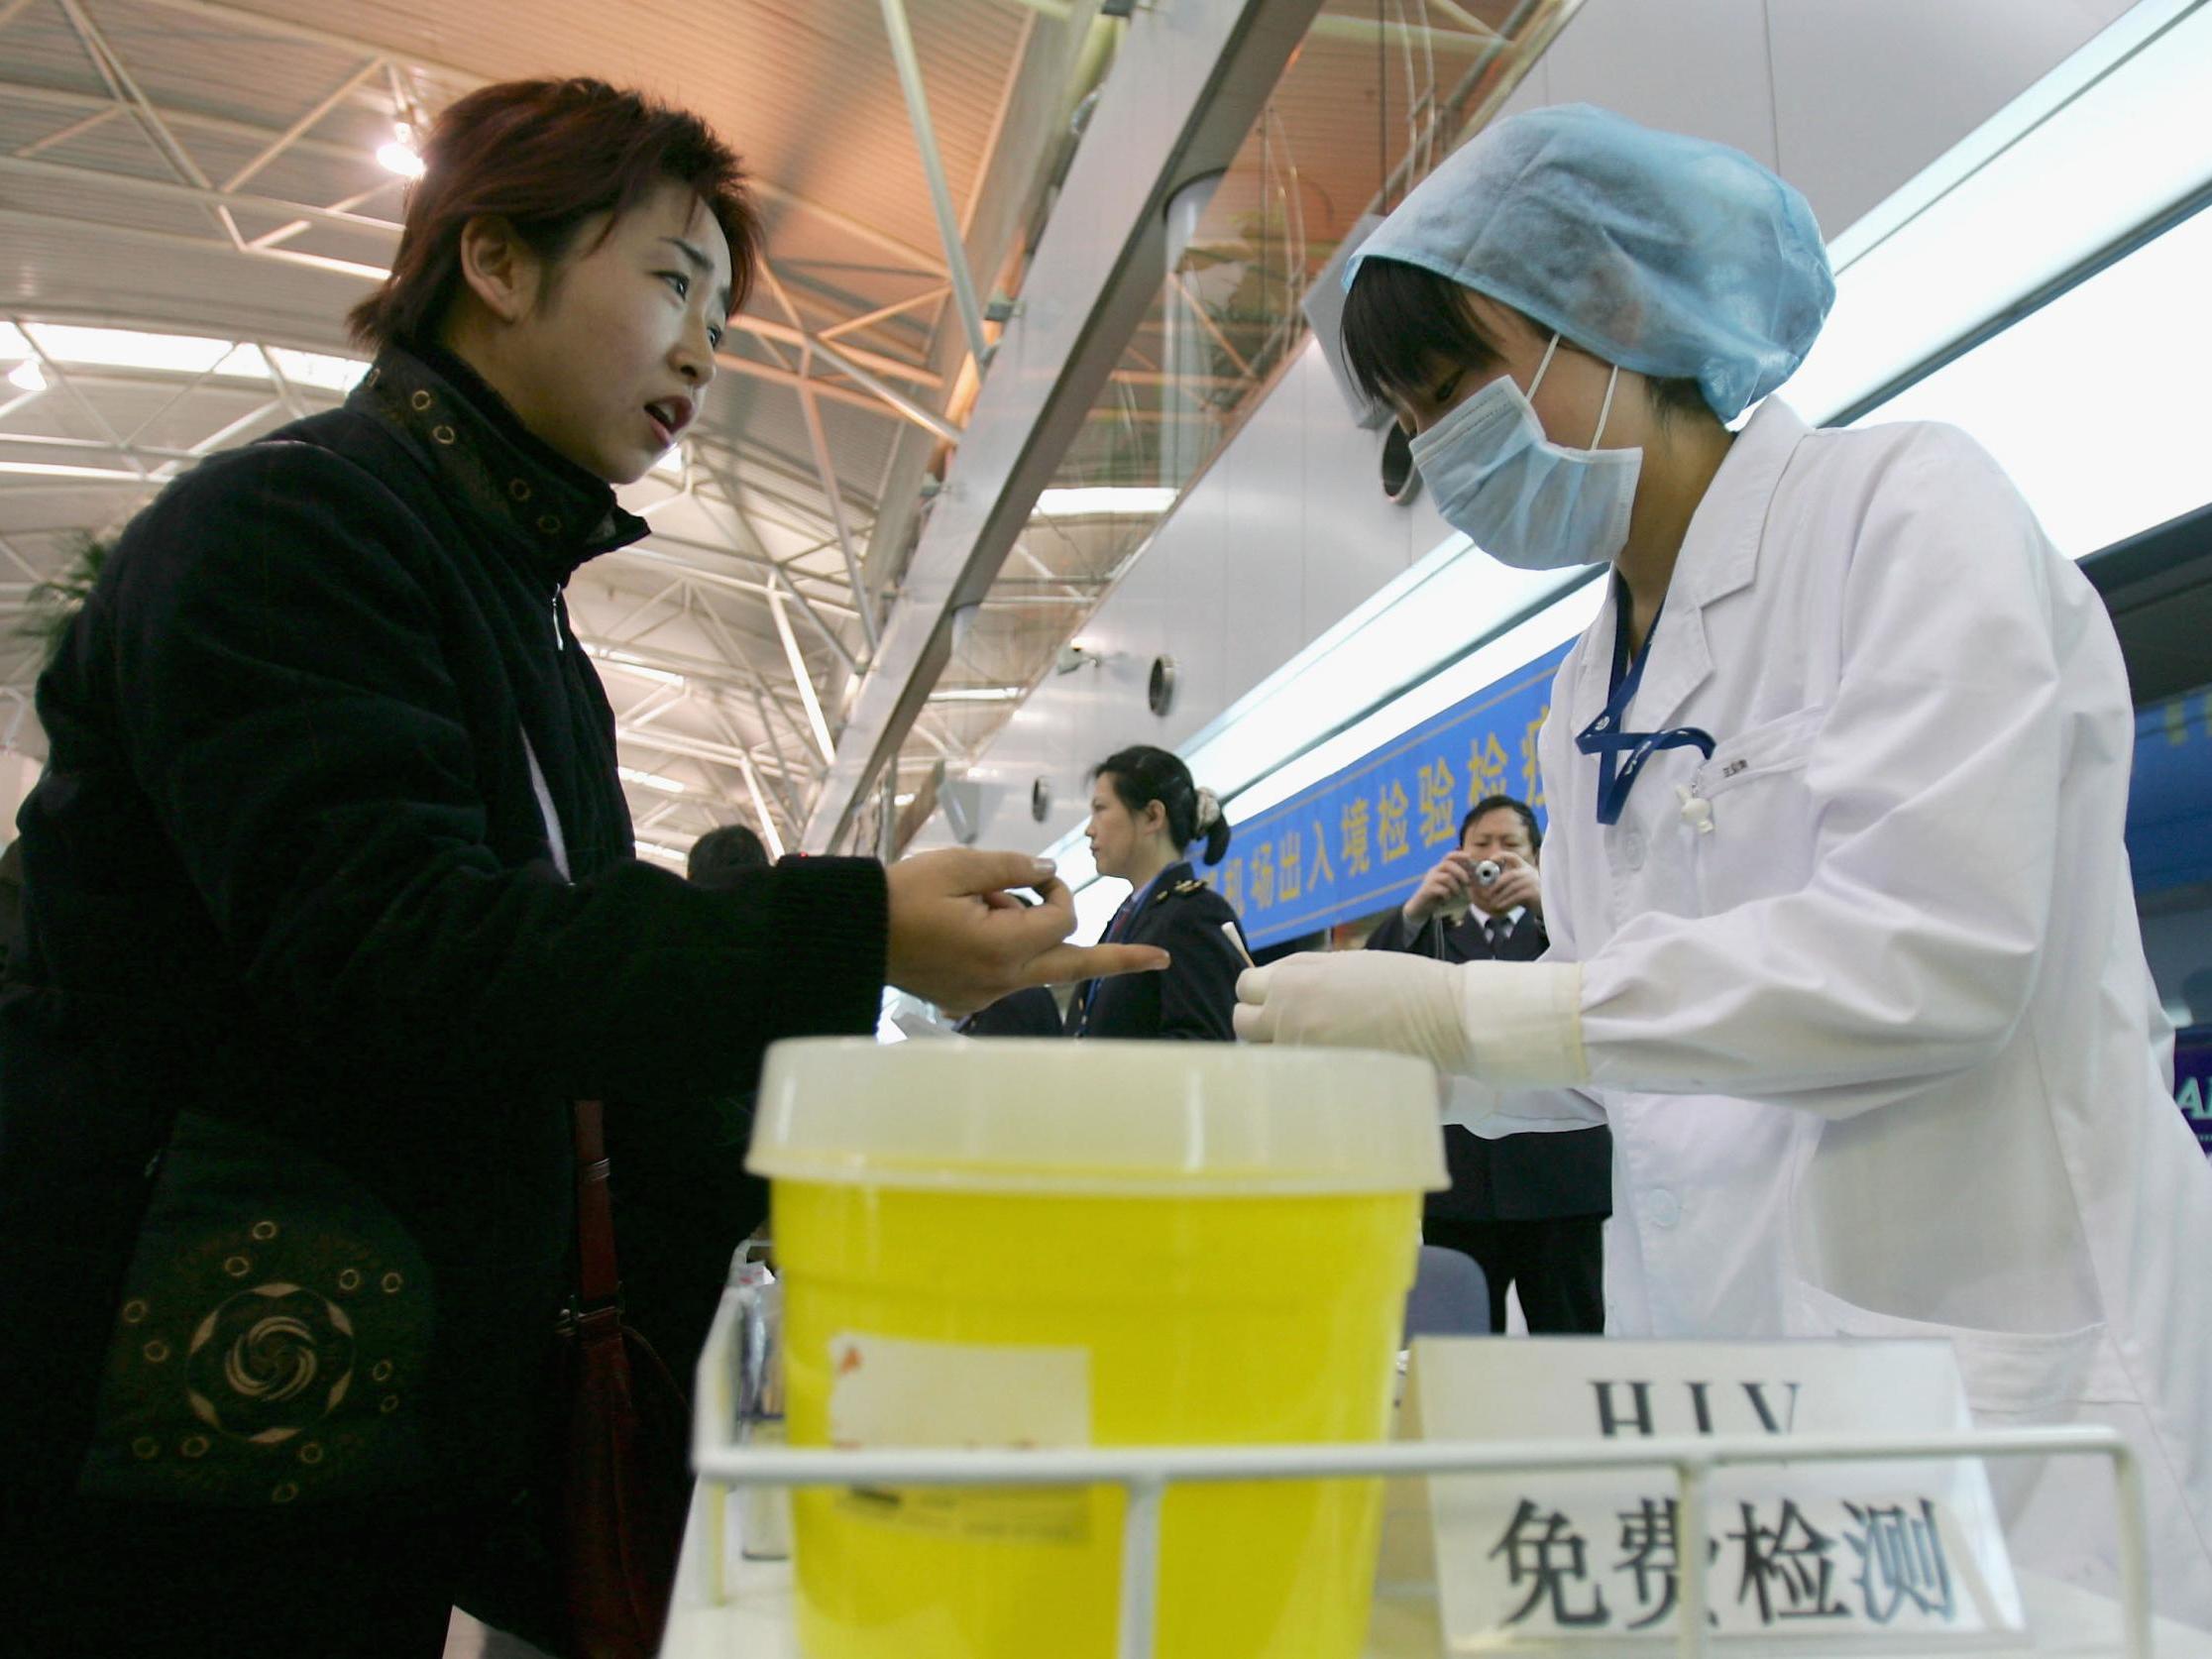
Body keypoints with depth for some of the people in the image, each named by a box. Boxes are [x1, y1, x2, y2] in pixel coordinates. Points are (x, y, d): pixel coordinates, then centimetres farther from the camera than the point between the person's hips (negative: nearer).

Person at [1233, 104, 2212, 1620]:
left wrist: (1459, 1010, -24)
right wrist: (1392, 1051, -3)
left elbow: (1929, 953, -22)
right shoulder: (1587, 698, 11)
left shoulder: (1903, 509, -9)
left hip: (1991, 1368, -6)